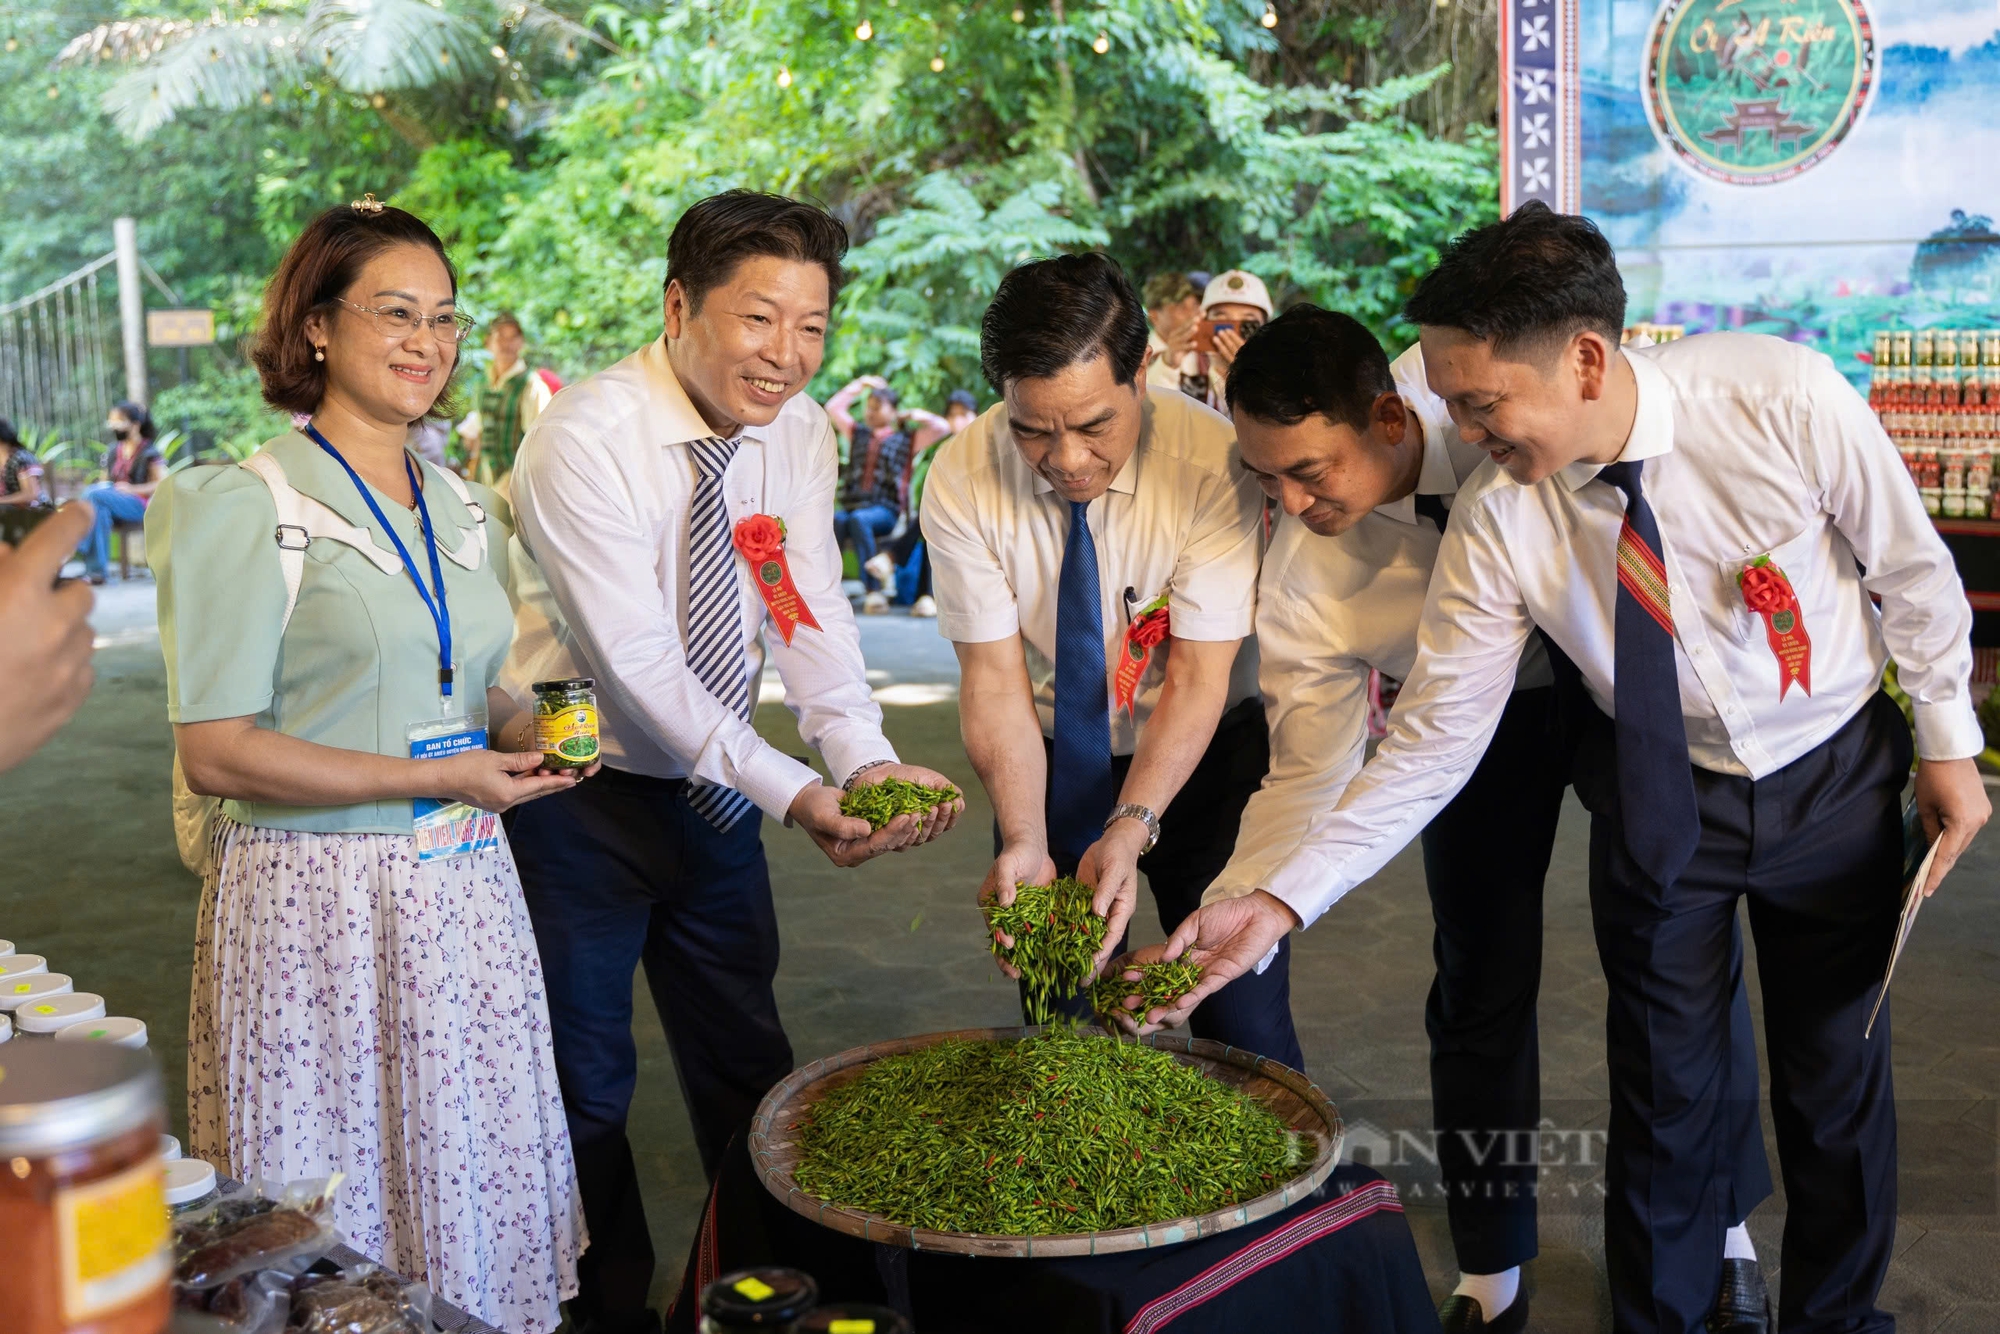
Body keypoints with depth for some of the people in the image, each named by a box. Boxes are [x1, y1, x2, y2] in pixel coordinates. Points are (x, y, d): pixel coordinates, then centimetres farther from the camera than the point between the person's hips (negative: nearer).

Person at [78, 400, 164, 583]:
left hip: (138, 504, -5)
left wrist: (132, 489, -17)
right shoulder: (114, 451, 22)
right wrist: (102, 486, 3)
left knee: (93, 495, -32)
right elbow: (105, 480, 29)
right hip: (112, 499, 5)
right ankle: (97, 569, -43)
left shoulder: (148, 452, 3)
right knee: (101, 508, -35)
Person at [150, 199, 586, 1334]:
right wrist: (438, 778, -15)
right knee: (333, 1222, 3)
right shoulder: (250, 507, -8)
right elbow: (216, 752, -13)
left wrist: (525, 734, 2)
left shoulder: (467, 512, 13)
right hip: (319, 901, -6)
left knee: (477, 1187, 11)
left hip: (466, 895, 6)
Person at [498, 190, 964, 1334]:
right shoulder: (586, 440, -22)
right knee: (584, 1083, 7)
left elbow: (811, 613, -10)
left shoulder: (798, 430, -3)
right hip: (582, 795, -5)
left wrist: (868, 760, -27)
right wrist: (791, 794, -35)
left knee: (748, 1066, 17)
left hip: (714, 789, 6)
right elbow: (636, 664, -28)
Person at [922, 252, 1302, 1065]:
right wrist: (1023, 845, -30)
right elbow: (994, 674, -17)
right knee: (1059, 1026, 8)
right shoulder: (961, 481, -18)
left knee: (1242, 1024, -4)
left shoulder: (1213, 462, -23)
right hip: (1049, 765, 2)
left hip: (1199, 756, -1)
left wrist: (1130, 831, -34)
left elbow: (1198, 676, -23)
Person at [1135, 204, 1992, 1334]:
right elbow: (1431, 745, -18)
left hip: (1837, 777, 0)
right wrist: (1282, 900, -25)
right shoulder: (1496, 523, -22)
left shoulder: (1782, 397, -27)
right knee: (1665, 1090, 8)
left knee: (1839, 1073, 12)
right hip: (1662, 797, 1)